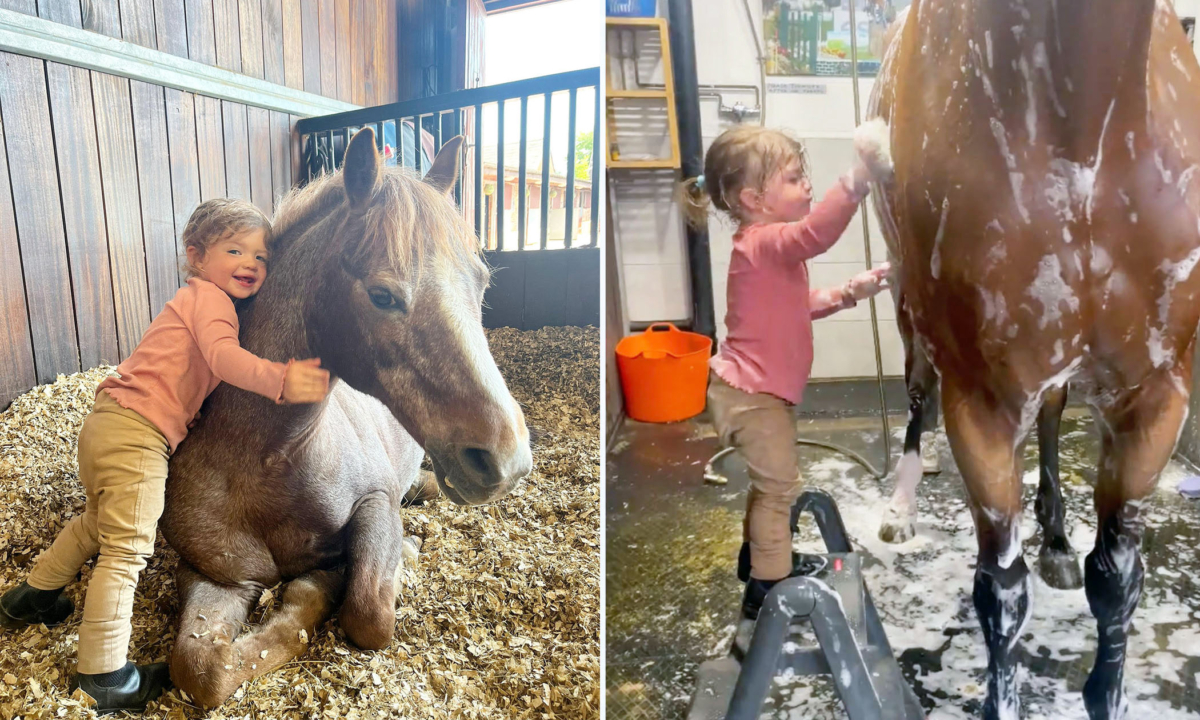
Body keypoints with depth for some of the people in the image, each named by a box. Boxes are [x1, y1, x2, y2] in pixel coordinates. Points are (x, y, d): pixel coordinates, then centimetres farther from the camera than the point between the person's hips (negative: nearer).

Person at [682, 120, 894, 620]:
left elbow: (796, 306, 19)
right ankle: (769, 588, 17)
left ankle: (760, 557, 44)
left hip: (760, 389, 10)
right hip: (750, 394, -10)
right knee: (780, 485, 2)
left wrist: (847, 294, 5)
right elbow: (815, 234, -47)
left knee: (771, 481, 25)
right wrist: (860, 175, -56)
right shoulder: (761, 243, -25)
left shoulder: (771, 245, 9)